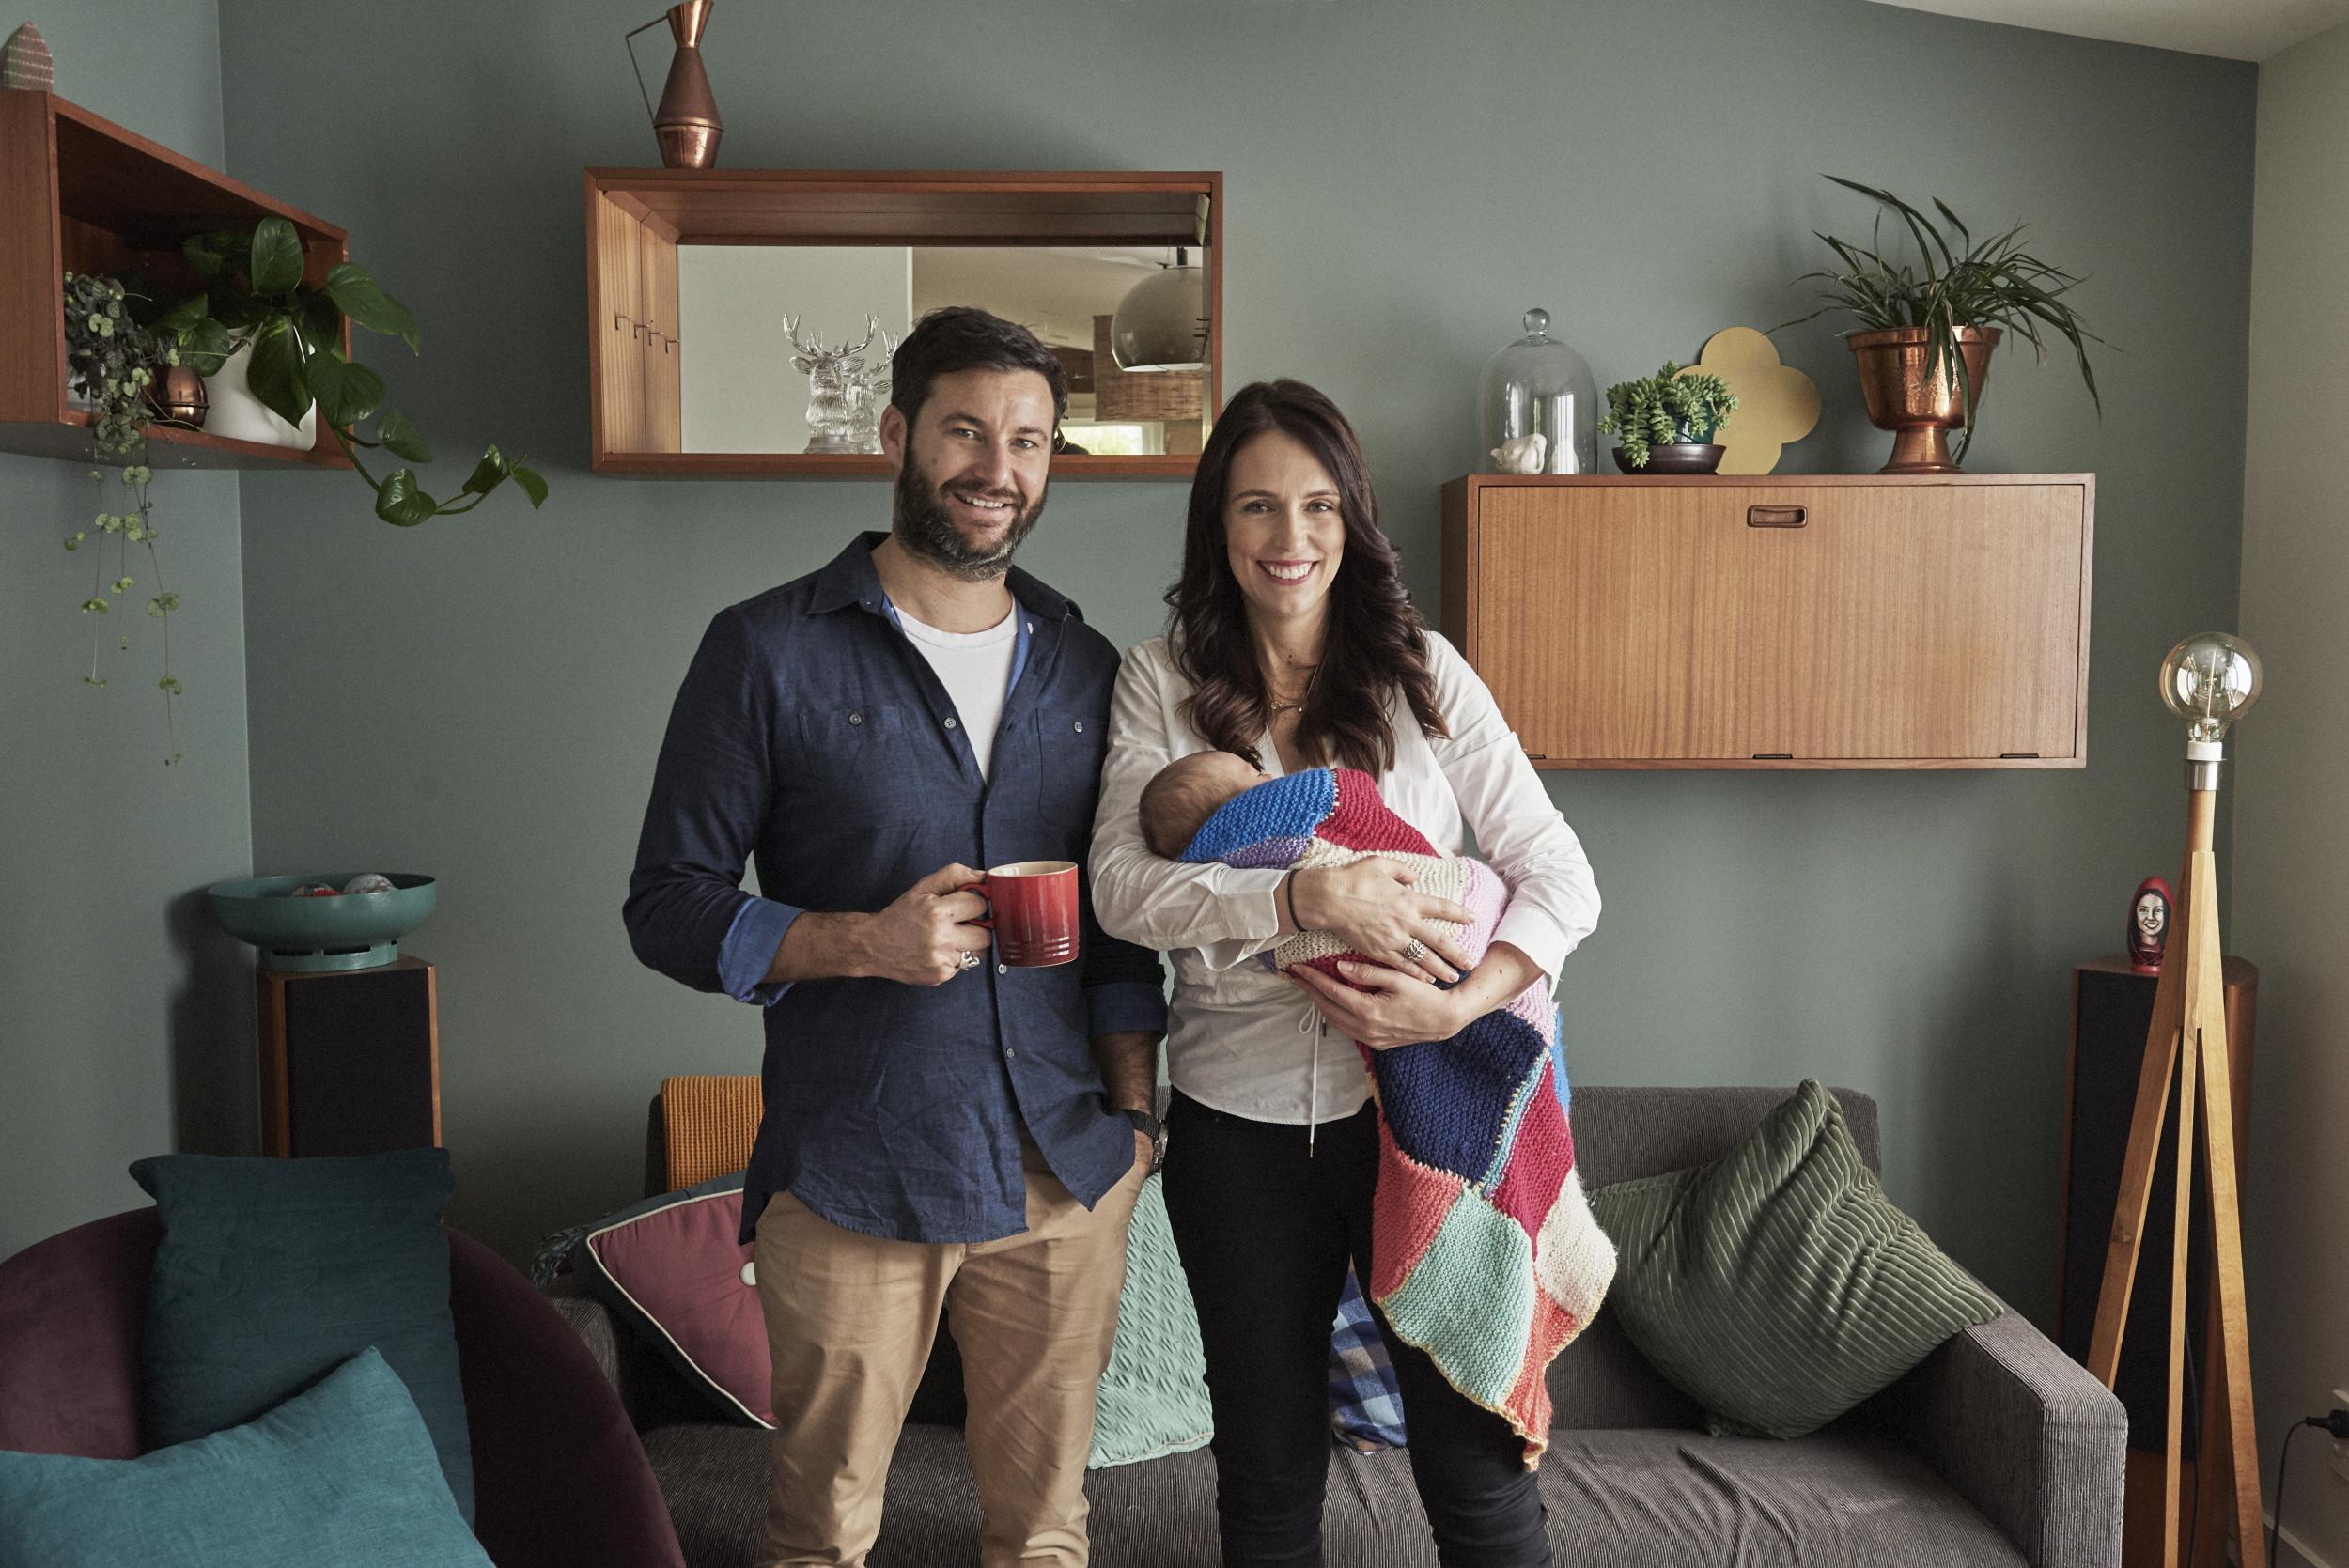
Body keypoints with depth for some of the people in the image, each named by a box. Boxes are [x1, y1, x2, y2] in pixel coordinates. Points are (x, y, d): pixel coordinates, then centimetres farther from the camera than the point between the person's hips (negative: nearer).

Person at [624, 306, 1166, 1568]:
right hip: (850, 1177, -3)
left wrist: (1135, 1107, 7)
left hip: (1068, 1174, 4)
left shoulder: (1084, 666, 10)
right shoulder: (769, 650, -4)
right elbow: (667, 907, -4)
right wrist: (867, 944, -18)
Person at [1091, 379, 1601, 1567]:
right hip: (1237, 1119, 1)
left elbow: (1558, 876, -3)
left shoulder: (1421, 669, 1)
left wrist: (1460, 1004, -20)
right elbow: (1121, 887, -12)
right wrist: (1311, 897, -24)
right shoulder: (1162, 680, 1)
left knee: (1477, 1467, 6)